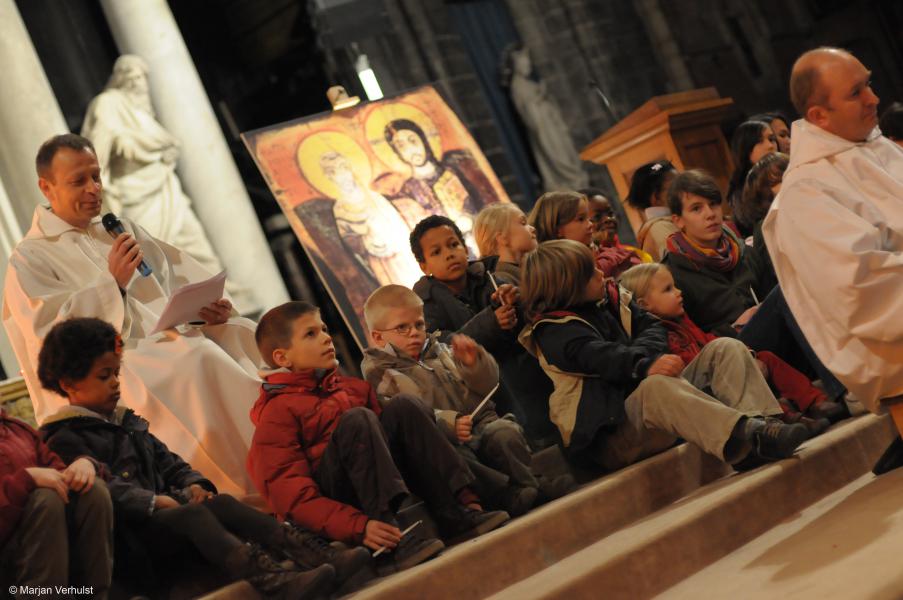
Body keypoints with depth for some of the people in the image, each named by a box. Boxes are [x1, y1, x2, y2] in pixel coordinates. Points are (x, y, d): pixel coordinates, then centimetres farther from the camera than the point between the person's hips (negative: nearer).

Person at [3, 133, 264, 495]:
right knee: (197, 359, -32)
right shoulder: (30, 258, 5)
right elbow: (50, 331, -8)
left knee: (240, 335, -18)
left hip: (171, 343, 6)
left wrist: (209, 309, -3)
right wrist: (112, 283, -14)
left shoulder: (123, 231, 24)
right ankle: (240, 489, -30)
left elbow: (181, 281, 18)